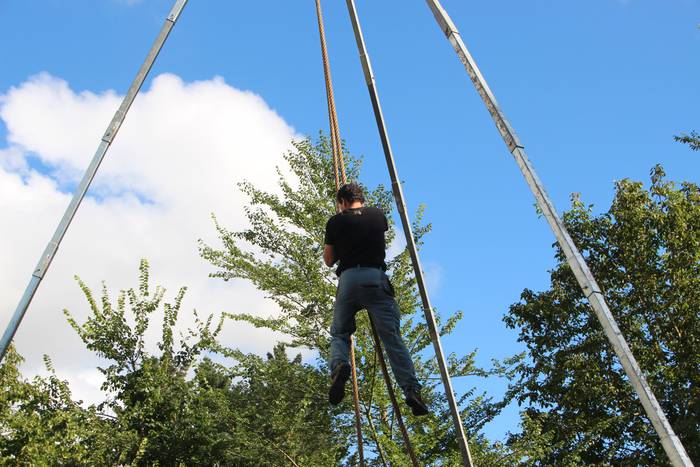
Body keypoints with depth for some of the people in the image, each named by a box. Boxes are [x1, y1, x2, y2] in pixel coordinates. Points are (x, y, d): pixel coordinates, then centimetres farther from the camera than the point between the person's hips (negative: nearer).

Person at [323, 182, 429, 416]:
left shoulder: (336, 222, 11)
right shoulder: (378, 215, 15)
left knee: (339, 333, 14)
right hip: (376, 278, 0)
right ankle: (411, 390, -16)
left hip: (348, 279, 0)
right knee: (392, 336, -3)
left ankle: (339, 365, -17)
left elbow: (328, 261, 16)